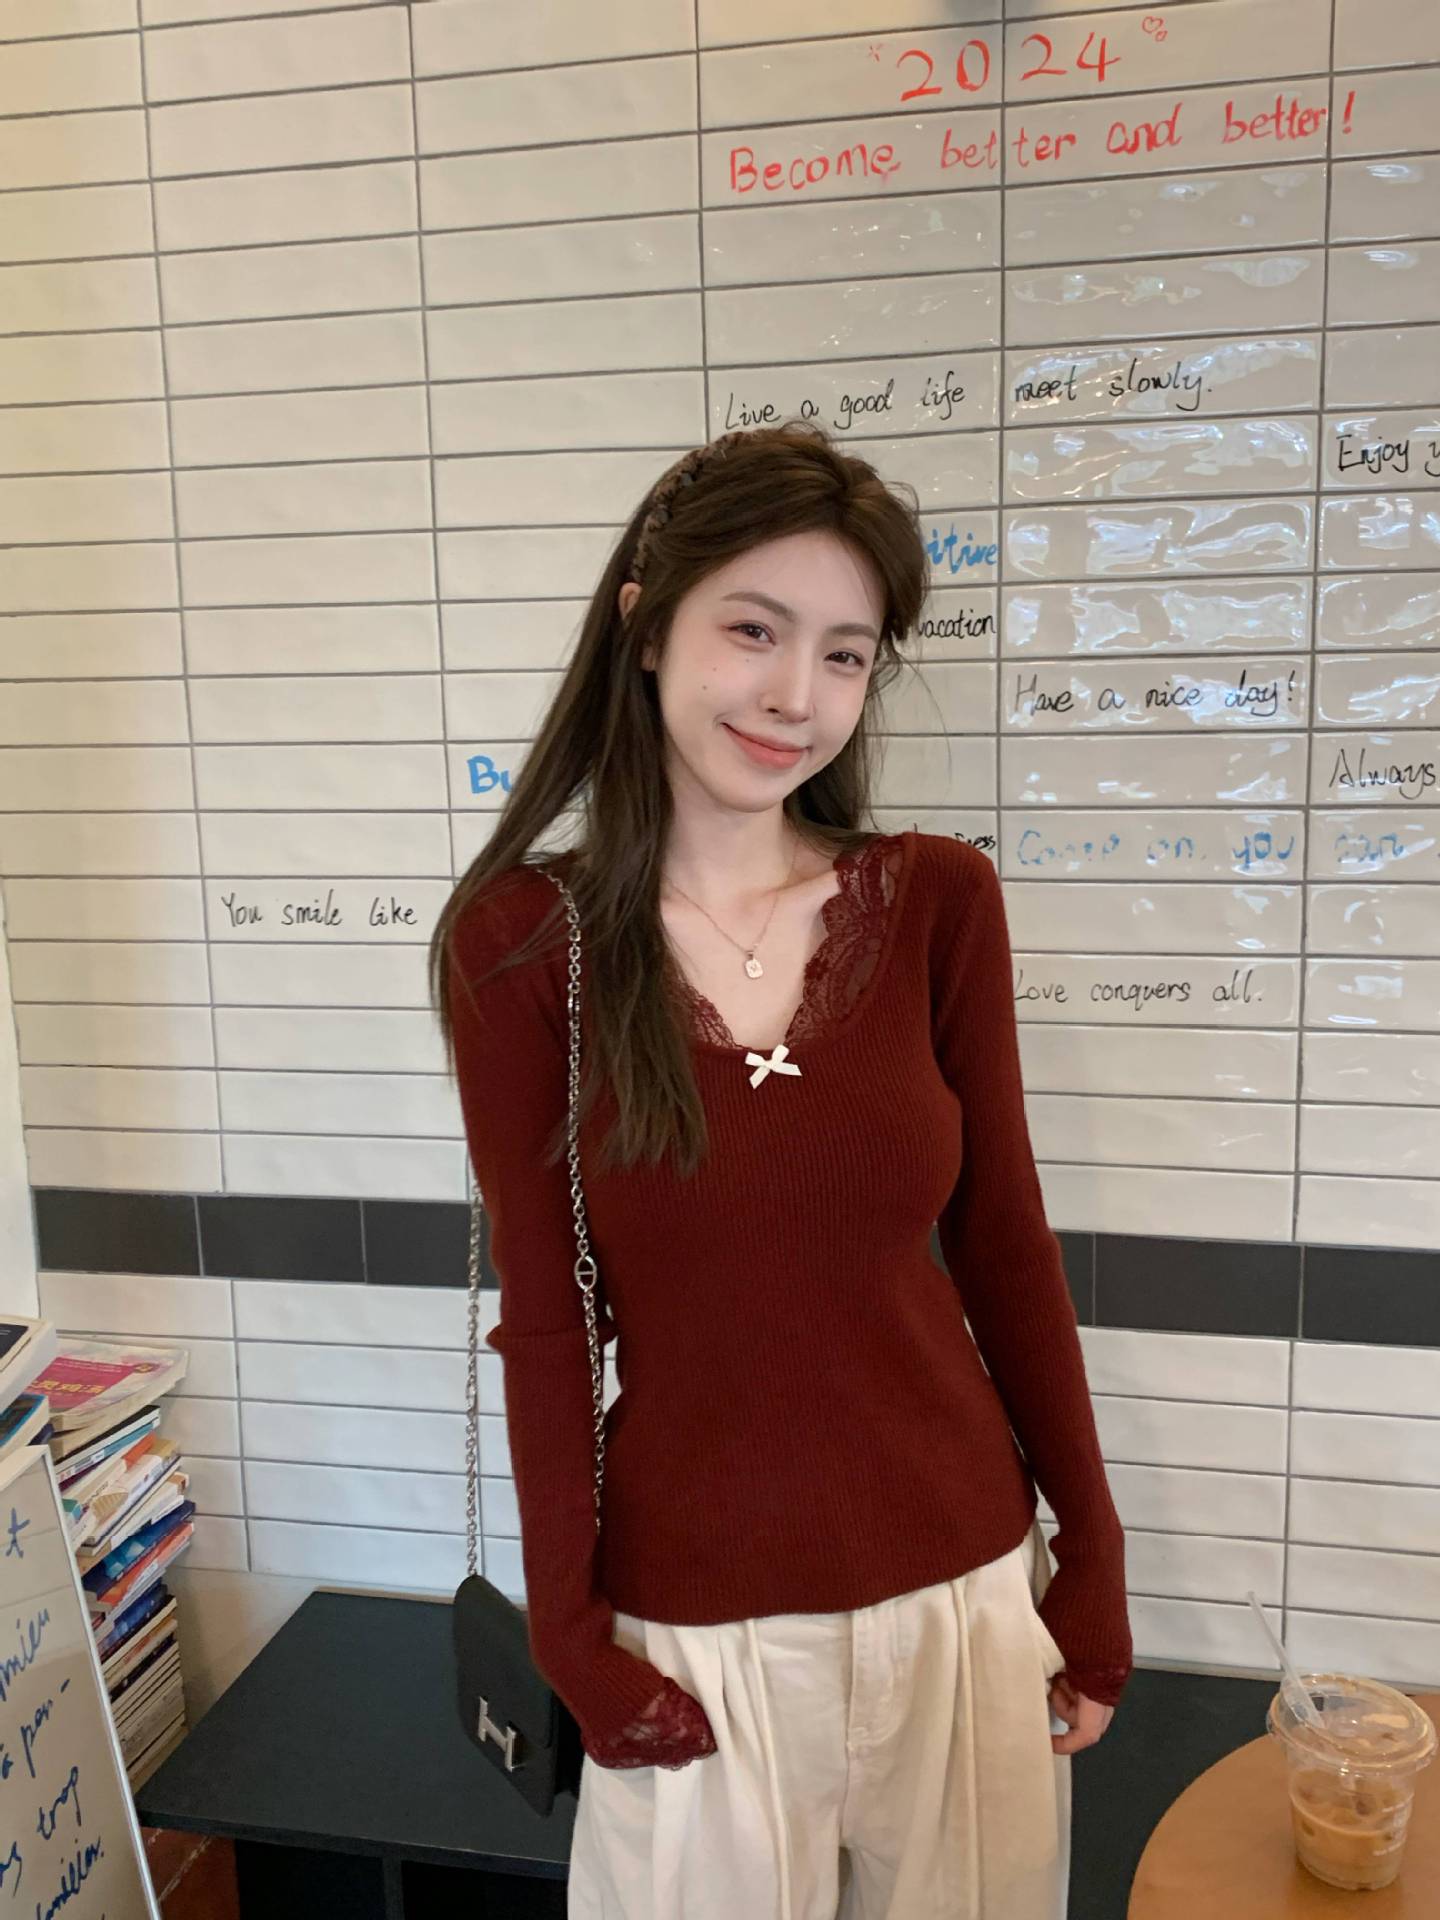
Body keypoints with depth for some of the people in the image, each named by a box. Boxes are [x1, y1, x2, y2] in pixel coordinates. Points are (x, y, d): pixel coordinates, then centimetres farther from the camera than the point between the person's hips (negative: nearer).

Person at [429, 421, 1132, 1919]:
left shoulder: (939, 903, -6)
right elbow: (543, 1318, -7)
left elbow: (1004, 1246, 0)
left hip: (963, 1585, 2)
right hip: (691, 1622, -1)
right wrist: (567, 1630, -5)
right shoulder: (521, 943, -11)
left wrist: (1093, 1561, 4)